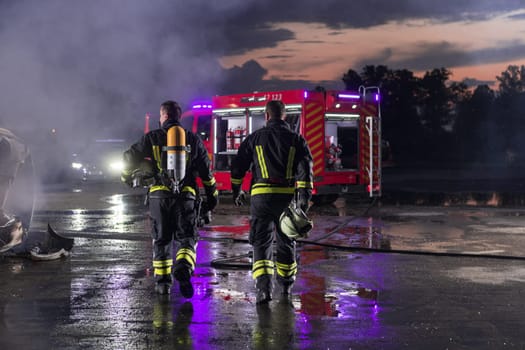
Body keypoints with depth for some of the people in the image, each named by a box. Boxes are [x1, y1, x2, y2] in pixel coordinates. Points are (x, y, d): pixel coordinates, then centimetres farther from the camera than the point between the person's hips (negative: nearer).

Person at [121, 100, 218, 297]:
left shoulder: (153, 138, 3)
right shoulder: (193, 139, 8)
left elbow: (131, 157, 7)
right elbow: (206, 170, 8)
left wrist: (127, 177, 27)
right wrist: (212, 194, 16)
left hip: (160, 194, 0)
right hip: (186, 196, 0)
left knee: (161, 239, 11)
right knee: (186, 237, 5)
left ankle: (162, 282, 12)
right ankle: (183, 268, -22)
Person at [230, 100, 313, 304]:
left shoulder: (255, 138, 6)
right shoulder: (296, 140, 6)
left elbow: (238, 166, 9)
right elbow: (305, 169, -6)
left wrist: (236, 191, 21)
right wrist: (305, 196, -9)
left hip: (261, 195, -1)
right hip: (287, 195, 1)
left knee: (261, 243, 0)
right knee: (286, 241, 17)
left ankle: (263, 288, -16)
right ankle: (286, 286, 30)